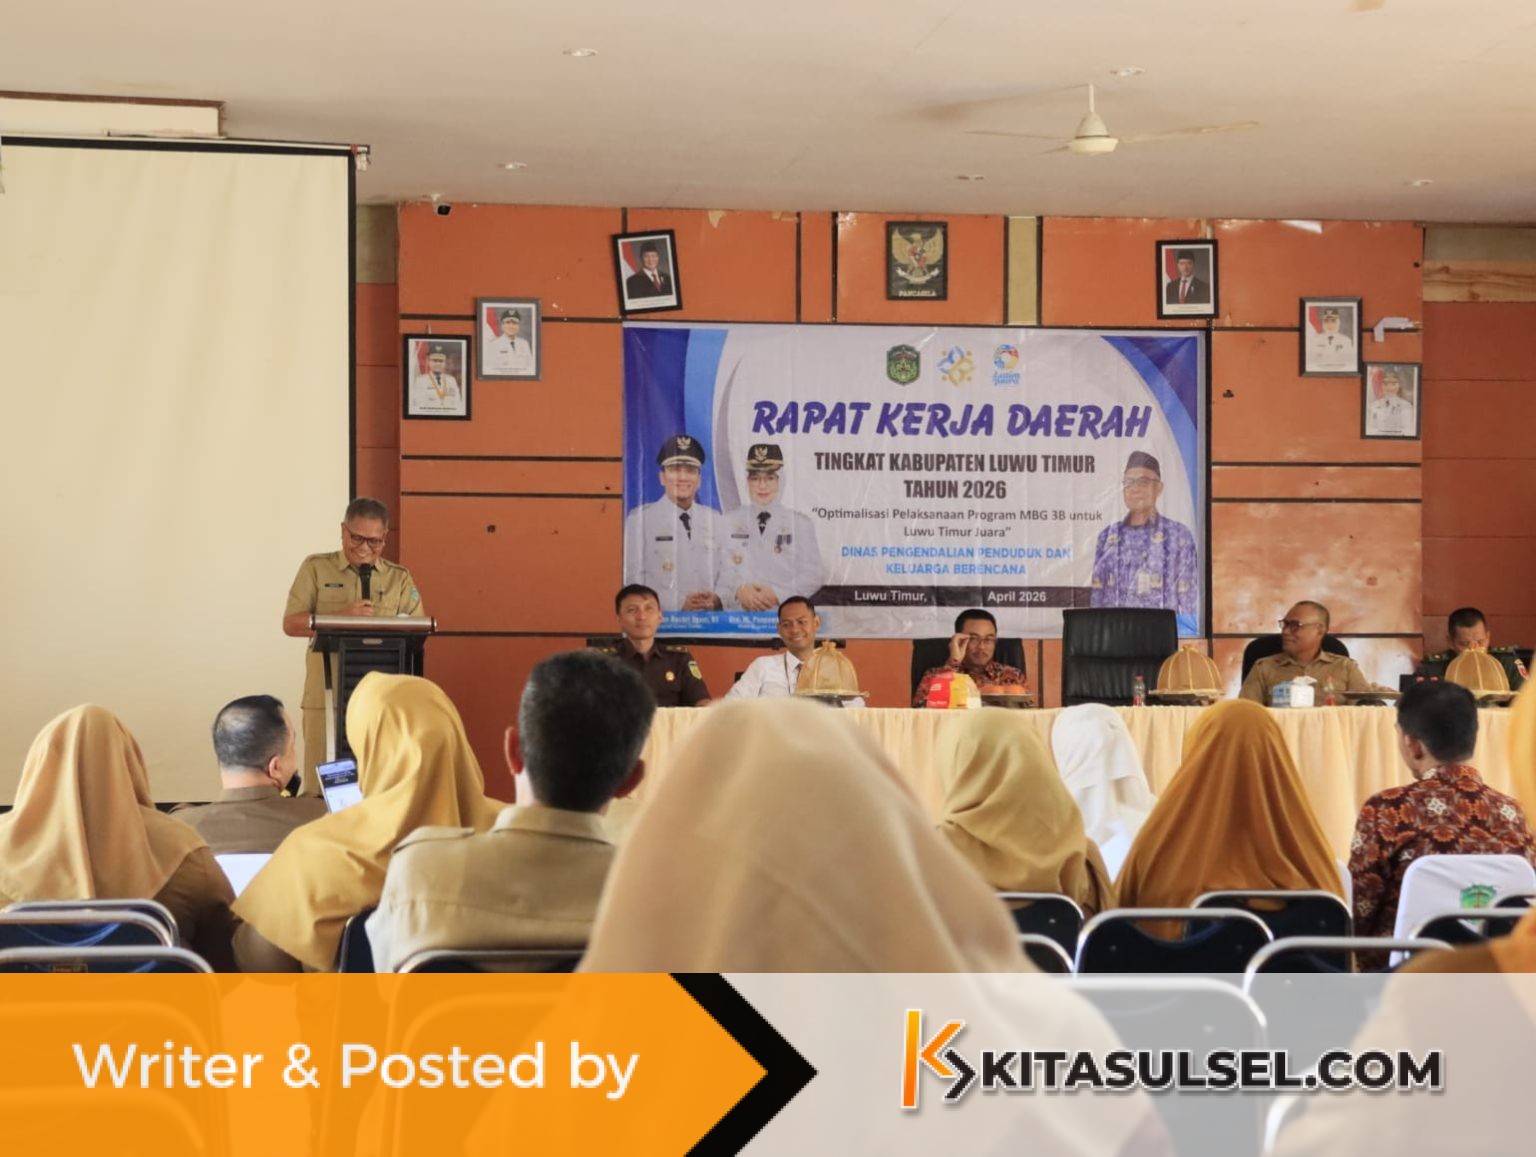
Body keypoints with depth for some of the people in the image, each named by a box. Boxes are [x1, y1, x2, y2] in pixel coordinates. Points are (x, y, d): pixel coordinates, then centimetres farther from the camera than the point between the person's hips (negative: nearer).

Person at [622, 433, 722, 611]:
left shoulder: (715, 520, 16)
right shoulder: (640, 519, 4)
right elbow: (633, 580, -4)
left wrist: (717, 599, -7)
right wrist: (679, 603, -14)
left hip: (708, 619, 3)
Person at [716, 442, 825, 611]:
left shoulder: (801, 524, 11)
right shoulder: (729, 523, 13)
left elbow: (814, 574, 4)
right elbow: (721, 571, 6)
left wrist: (777, 594, -8)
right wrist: (740, 590, -12)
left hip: (787, 613, -2)